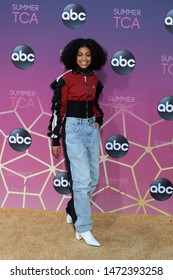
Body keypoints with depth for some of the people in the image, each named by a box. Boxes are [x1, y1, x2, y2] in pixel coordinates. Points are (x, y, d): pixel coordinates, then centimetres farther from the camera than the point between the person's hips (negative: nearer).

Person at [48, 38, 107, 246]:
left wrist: (98, 121, 5)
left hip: (92, 128, 7)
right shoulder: (65, 79, -8)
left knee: (93, 178, 11)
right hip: (74, 129, -7)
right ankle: (83, 228, 2)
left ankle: (73, 211, 32)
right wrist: (55, 140, -6)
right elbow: (57, 110, -7)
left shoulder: (94, 80, 10)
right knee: (82, 179, -8)